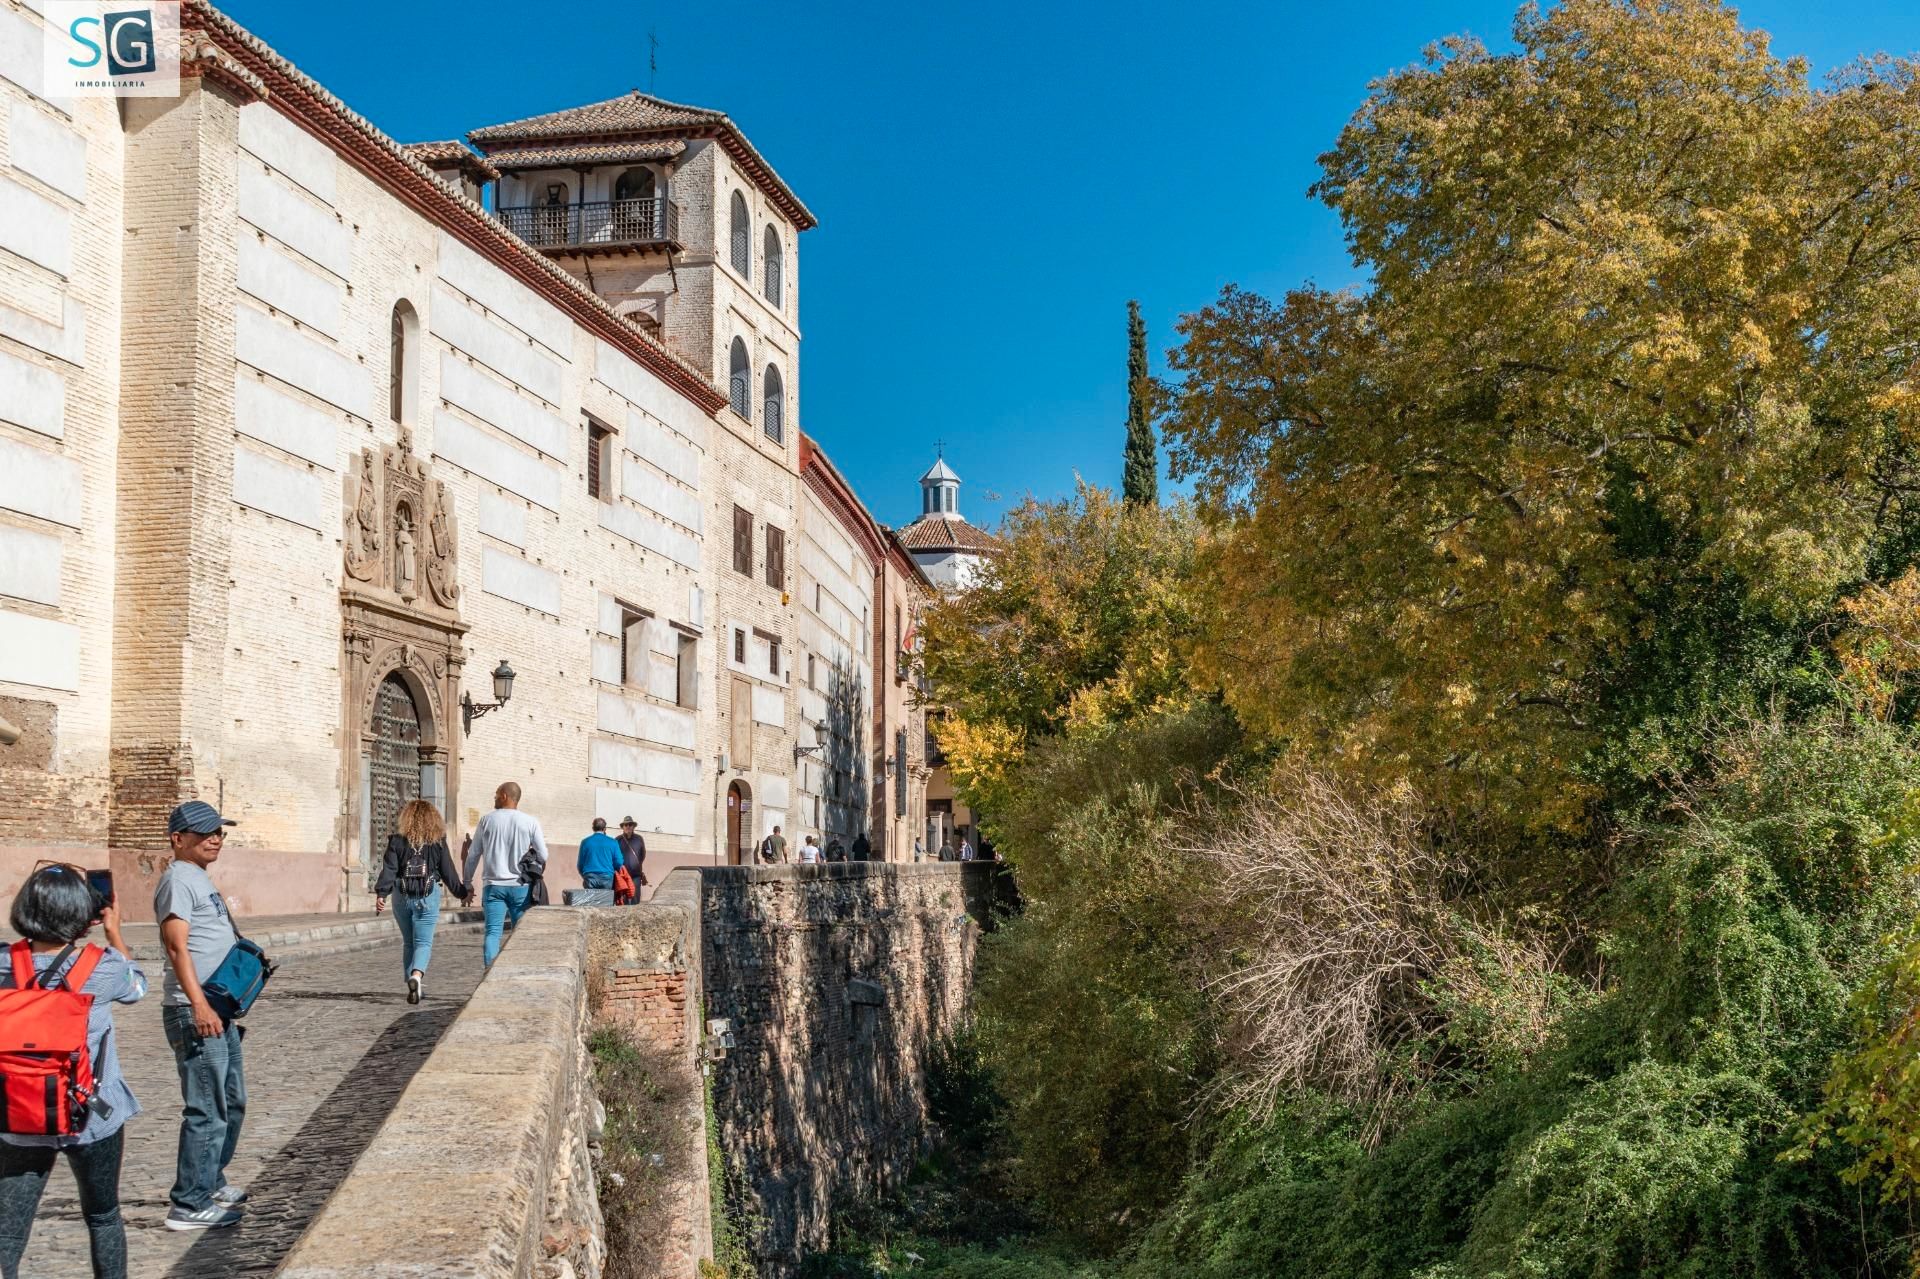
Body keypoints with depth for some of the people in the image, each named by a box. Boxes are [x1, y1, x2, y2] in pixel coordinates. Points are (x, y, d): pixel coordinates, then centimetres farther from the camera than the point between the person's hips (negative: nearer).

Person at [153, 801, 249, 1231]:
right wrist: (199, 1005, -29)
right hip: (194, 1013, -10)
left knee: (232, 1102, 19)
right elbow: (177, 946, -22)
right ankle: (190, 1204, -1)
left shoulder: (199, 878, 18)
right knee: (207, 1110, -7)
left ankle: (211, 1181, 32)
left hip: (218, 1010, 10)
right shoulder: (178, 879, -12)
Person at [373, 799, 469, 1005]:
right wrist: (463, 893, 17)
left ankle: (415, 987, 17)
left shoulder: (397, 840, 2)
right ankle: (416, 975, -28)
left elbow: (388, 869, -6)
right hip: (428, 897, -1)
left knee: (408, 942, 15)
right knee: (423, 942, -1)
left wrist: (380, 894, -8)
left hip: (402, 896, 1)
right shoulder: (438, 842, 1)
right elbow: (449, 872, 6)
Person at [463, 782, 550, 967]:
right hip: (521, 886, 0)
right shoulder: (531, 822, 0)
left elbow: (473, 854, 7)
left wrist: (468, 881, 18)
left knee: (493, 932, -2)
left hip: (493, 885, 0)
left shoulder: (487, 820, 2)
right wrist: (535, 874, 22)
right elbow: (543, 856, 1)